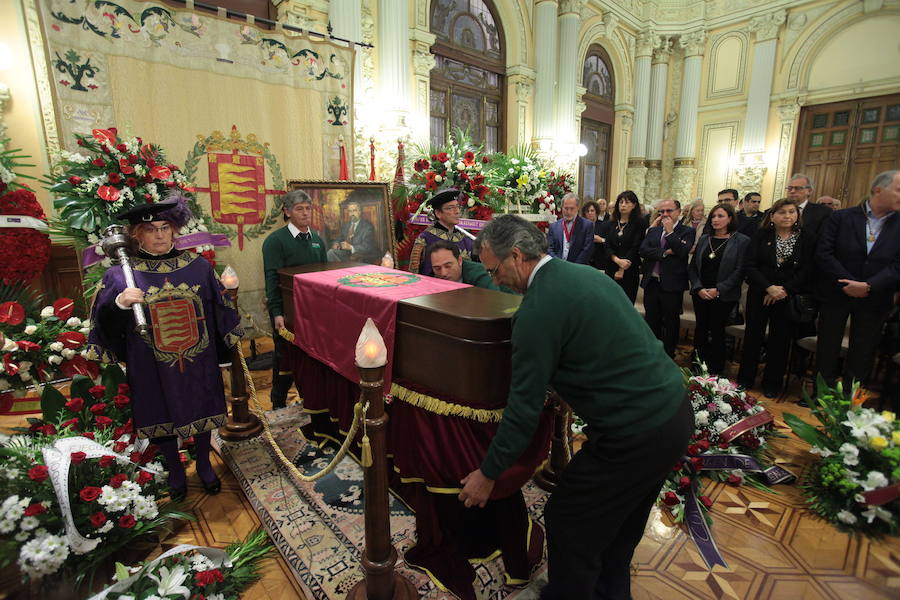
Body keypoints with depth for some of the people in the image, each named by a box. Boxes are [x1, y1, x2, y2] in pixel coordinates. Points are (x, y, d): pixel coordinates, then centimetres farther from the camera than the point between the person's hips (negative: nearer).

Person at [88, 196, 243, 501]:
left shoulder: (198, 265, -4)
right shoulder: (119, 275, -7)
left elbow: (220, 311, 3)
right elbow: (103, 322, -8)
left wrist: (226, 350, 6)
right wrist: (119, 304, -29)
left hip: (198, 363, 1)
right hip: (152, 369, -1)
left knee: (201, 413, 16)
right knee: (162, 418, 16)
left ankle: (204, 466, 40)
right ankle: (176, 472, 40)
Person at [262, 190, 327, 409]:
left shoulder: (317, 239, 12)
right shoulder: (275, 240, -8)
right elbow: (272, 279, -14)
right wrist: (277, 313, -20)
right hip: (287, 310, -5)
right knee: (285, 357, 5)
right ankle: (279, 405, 21)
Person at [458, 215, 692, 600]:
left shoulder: (538, 310, -22)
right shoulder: (584, 273, 6)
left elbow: (524, 406, -17)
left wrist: (488, 473, -4)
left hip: (634, 435, -9)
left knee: (567, 525, 9)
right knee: (619, 524, 27)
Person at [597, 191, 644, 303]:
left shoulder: (639, 223, 1)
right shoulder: (610, 224, 10)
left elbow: (636, 248, -6)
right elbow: (606, 246, 1)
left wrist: (622, 269, -10)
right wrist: (617, 260, -16)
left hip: (630, 270, -3)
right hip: (610, 269, 3)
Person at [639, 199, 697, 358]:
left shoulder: (687, 231, -2)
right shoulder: (653, 230, 10)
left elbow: (683, 251, -19)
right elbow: (642, 250, -4)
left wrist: (670, 231, -15)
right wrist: (664, 253, -15)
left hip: (672, 285, -4)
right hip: (651, 283, 5)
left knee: (671, 323, 7)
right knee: (651, 320, 15)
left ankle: (668, 356, 19)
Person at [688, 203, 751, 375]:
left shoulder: (741, 241, -3)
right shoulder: (704, 239, 8)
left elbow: (740, 270, -8)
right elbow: (692, 266, 6)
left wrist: (719, 290, -15)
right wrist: (698, 288, -6)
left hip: (724, 296, -3)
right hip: (700, 294, 4)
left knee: (717, 331, 2)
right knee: (701, 329, 9)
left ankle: (715, 372, 14)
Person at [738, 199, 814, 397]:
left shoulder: (806, 239, 1)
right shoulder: (760, 236, 0)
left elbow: (806, 270, -5)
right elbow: (749, 265, -8)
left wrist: (784, 290, -15)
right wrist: (769, 287, -17)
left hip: (788, 298, 0)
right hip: (759, 295, 0)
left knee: (780, 340, 8)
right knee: (752, 337, 7)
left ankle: (772, 383, 22)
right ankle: (745, 379, 20)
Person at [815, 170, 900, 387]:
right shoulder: (840, 217, -4)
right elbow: (824, 254, -10)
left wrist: (868, 286, -18)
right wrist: (849, 283, -15)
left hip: (874, 300, 2)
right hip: (836, 295, -2)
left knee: (862, 354, 10)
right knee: (827, 352, 8)